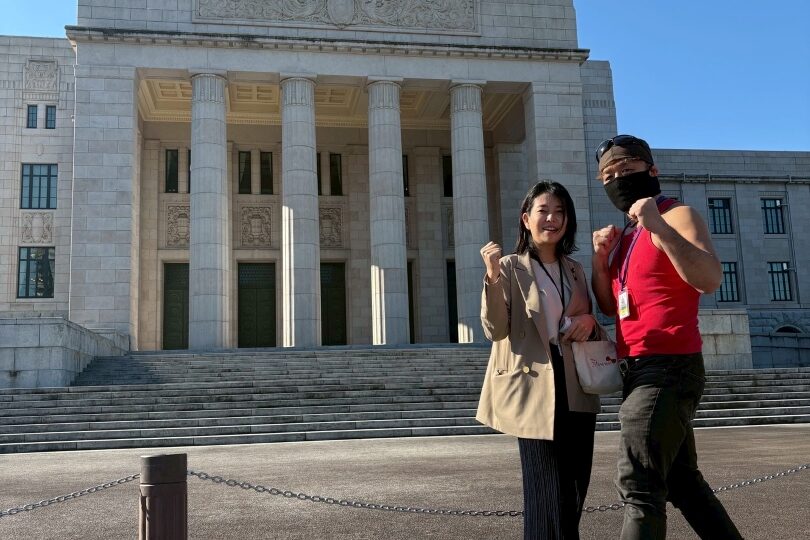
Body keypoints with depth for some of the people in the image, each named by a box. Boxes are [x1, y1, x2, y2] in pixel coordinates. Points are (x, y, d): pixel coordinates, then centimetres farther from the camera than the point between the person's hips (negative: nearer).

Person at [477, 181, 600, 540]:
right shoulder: (510, 268, -3)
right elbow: (495, 330, -12)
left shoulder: (575, 270, 14)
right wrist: (493, 278, -27)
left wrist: (590, 321, -1)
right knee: (551, 497, -6)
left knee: (575, 490, 10)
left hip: (576, 390, 6)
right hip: (536, 391, -6)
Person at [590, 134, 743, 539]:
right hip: (640, 368, 10)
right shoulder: (624, 236, 18)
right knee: (680, 481, 17)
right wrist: (600, 258, 3)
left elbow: (710, 279, -23)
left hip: (668, 366, -9)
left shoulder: (678, 216, -6)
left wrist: (657, 226, -28)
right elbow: (609, 306, 17)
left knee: (638, 484, -12)